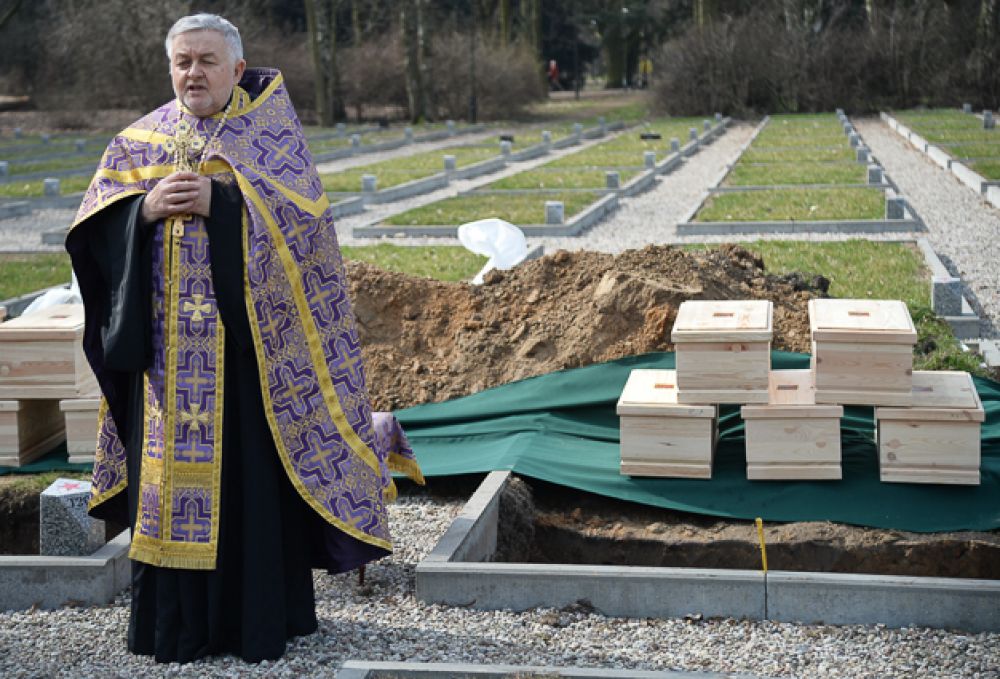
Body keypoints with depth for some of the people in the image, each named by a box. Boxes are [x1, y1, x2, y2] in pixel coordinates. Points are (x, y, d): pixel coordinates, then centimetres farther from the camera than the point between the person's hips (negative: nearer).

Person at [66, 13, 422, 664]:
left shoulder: (270, 132, 2)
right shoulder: (139, 142, 11)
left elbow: (300, 213, -11)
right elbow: (93, 230, 5)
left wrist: (219, 202, -19)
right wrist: (145, 206, -13)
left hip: (246, 337, -3)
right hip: (166, 348, 3)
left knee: (250, 472, -1)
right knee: (169, 466, 5)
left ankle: (258, 616, 9)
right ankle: (176, 618, 15)